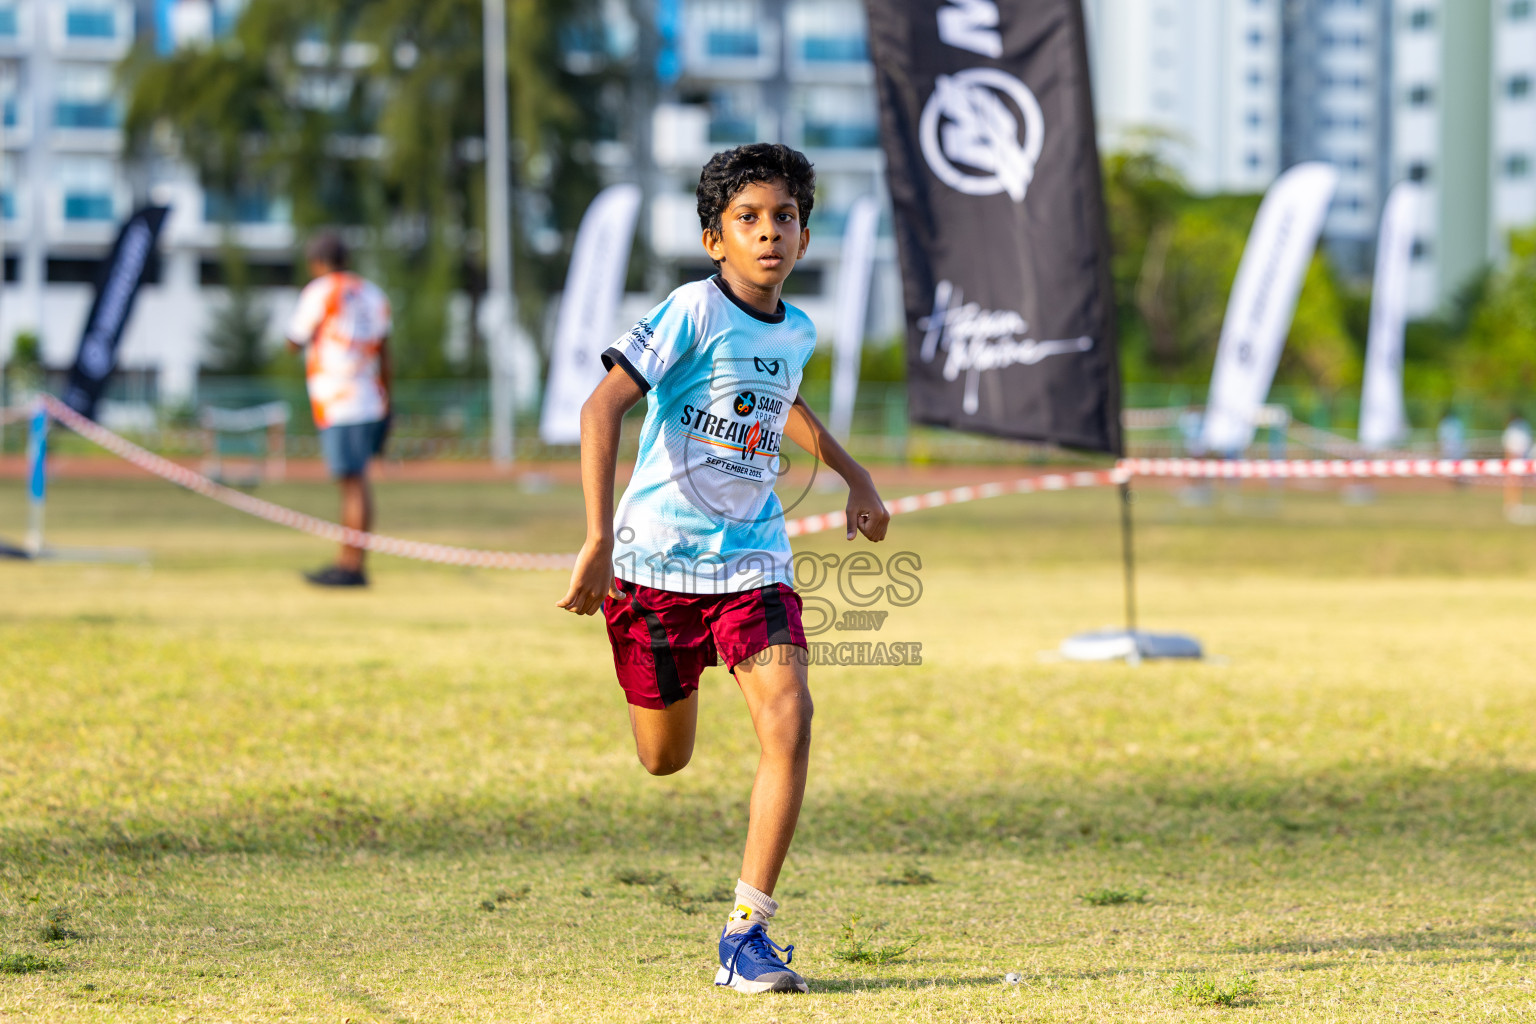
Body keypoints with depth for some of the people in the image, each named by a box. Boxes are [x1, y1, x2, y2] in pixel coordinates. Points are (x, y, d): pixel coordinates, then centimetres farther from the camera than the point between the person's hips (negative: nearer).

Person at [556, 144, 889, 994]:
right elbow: (602, 406, -22)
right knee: (664, 760, 10)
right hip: (658, 555, -4)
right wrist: (599, 538, -31)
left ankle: (746, 934, -14)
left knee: (789, 717, -20)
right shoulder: (694, 311, -14)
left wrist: (855, 478, 27)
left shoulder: (796, 332, 5)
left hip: (753, 557, 4)